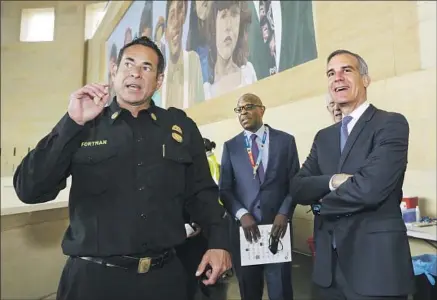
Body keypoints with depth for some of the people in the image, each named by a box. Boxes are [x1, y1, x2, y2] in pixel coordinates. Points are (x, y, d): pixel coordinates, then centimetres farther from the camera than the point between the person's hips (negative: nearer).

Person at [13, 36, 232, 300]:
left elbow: (201, 192, 6)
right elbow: (30, 191, -8)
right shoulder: (82, 125, 1)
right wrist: (73, 123, -16)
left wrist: (219, 241, -7)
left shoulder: (181, 126, 3)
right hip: (93, 276, -1)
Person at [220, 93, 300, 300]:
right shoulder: (230, 146, 7)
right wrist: (242, 214, -12)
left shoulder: (285, 140, 4)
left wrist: (284, 213, -11)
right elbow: (225, 189, 3)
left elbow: (295, 183, 2)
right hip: (243, 227, 2)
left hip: (277, 224, -1)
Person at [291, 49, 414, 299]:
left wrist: (324, 201, -5)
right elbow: (298, 189, 1)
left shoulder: (391, 124, -9)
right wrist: (333, 181, -18)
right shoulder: (324, 137, 10)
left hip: (376, 260, -6)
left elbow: (371, 187, -22)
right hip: (331, 263, 6)